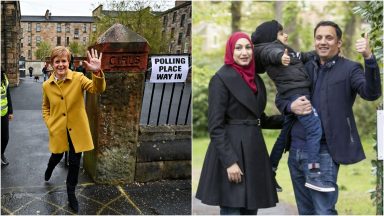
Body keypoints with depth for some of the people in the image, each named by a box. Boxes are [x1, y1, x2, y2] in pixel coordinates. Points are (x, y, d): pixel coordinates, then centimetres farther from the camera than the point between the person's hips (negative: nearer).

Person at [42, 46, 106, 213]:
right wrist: (49, 124, -4)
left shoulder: (78, 78, -13)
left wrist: (97, 72, -49)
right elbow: (45, 107, 11)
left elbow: (98, 89, -30)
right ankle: (49, 169, 60)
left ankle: (71, 193, 30)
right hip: (58, 130, 2)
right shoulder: (47, 85, -5)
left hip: (76, 129, -2)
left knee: (75, 163, 8)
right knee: (57, 157, 23)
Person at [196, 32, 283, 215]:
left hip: (254, 150, 8)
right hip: (231, 150, -7)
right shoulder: (221, 78, -9)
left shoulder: (256, 79, 13)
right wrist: (229, 161, -20)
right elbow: (215, 126, -14)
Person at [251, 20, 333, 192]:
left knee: (285, 135, 14)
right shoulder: (269, 47, -2)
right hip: (296, 93, -10)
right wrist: (280, 57, -50)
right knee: (315, 129, -16)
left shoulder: (281, 48, 26)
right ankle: (313, 175, -20)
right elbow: (273, 54, -26)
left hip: (297, 93, 10)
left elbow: (303, 57, 30)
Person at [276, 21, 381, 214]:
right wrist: (291, 106, -7)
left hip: (324, 153, -5)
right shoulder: (304, 68, 11)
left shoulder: (349, 69, -1)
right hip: (296, 149, 5)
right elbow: (280, 98, 16)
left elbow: (371, 93, -18)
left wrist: (369, 58, -32)